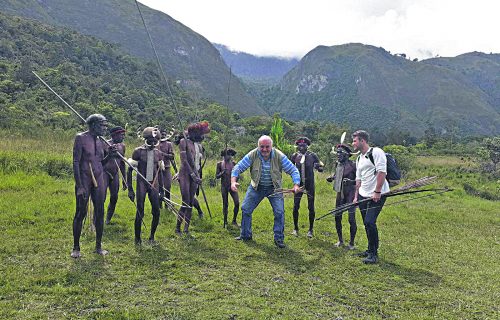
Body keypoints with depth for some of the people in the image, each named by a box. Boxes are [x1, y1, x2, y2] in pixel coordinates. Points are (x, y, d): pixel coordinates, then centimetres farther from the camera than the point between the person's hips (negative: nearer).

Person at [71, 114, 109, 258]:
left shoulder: (101, 141, 9)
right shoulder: (81, 138, -8)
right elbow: (76, 162, -11)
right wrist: (79, 186, -16)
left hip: (98, 180, 6)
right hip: (84, 180, -6)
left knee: (100, 212, 6)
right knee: (80, 213, 0)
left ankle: (99, 246, 17)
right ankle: (76, 248, 13)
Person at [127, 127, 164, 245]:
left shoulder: (158, 153, 5)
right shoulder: (138, 151, -8)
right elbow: (130, 170, -5)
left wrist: (161, 190, 11)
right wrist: (130, 189, -8)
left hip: (154, 185, 4)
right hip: (141, 184, -4)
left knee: (156, 212, 1)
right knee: (140, 213, -2)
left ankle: (152, 237, 20)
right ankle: (137, 238, 16)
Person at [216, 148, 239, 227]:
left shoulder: (234, 164, 4)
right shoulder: (220, 164, 0)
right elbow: (217, 176, -2)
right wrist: (223, 172, -18)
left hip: (232, 185, 1)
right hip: (224, 186, -1)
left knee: (237, 203, -9)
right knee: (225, 204, 4)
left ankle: (234, 221, 7)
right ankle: (225, 222, 19)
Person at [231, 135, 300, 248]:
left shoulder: (279, 156, -17)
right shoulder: (252, 155, -16)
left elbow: (293, 170, -13)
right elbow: (238, 168, -13)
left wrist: (296, 185, -28)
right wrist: (233, 181, -30)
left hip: (274, 188, -1)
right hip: (256, 187, 1)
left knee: (279, 212, -10)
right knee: (245, 209, 3)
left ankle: (279, 239, 6)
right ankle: (245, 235, 23)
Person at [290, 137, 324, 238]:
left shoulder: (313, 156, -6)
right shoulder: (295, 156, -2)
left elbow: (321, 169, -3)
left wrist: (318, 167, -23)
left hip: (310, 184, -1)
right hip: (299, 183, 1)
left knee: (311, 207, 3)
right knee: (295, 206, 0)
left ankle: (310, 229, 17)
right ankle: (295, 228, 17)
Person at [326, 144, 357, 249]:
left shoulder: (353, 165, -14)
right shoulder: (338, 164, 6)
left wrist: (351, 181, -28)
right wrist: (332, 178, 4)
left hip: (350, 195, -7)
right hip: (340, 194, 7)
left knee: (351, 219, -3)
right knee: (337, 217, 10)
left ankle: (351, 243, 12)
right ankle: (340, 240, 26)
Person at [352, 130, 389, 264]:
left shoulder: (376, 152, -10)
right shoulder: (359, 159, 17)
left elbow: (382, 172, -19)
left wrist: (377, 192, -22)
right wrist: (356, 196, 19)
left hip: (377, 195, -8)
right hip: (363, 195, 8)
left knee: (369, 222, -14)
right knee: (367, 223, 12)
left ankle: (373, 254, -2)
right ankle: (371, 250, 27)